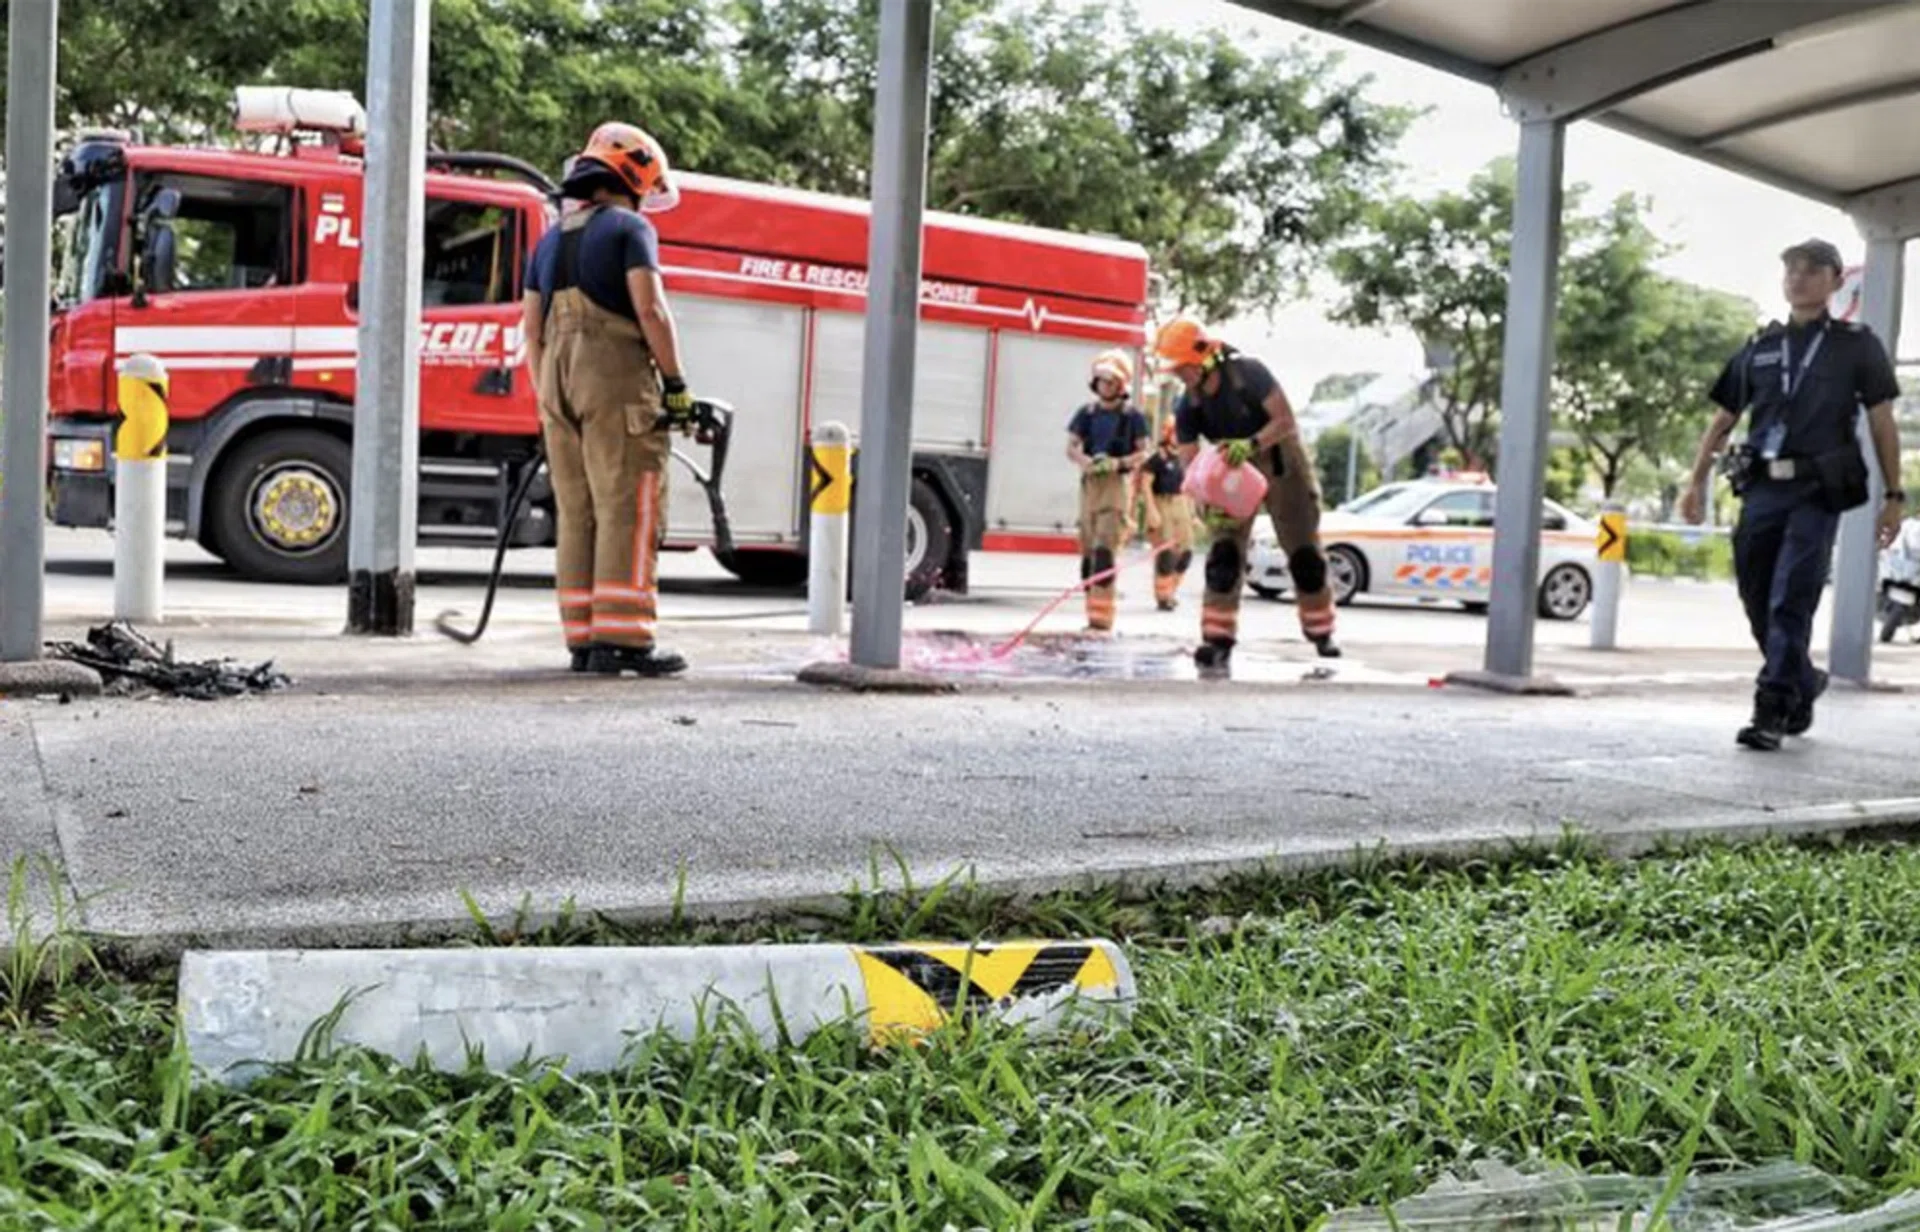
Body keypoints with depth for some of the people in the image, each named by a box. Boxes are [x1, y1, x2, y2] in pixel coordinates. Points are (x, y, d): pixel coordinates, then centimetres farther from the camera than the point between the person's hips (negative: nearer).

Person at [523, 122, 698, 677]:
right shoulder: (629, 228, -1)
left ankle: (584, 639, 8)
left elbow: (533, 329, 17)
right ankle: (622, 639, -12)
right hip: (617, 380, -7)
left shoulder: (550, 240, 20)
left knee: (576, 515, 7)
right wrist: (677, 384, -10)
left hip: (559, 382, 7)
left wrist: (547, 402, 19)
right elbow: (650, 308, -13)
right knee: (628, 512, -8)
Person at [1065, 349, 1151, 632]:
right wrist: (1086, 461, -12)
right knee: (1088, 548, 6)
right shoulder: (1087, 413, 10)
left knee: (1105, 549, -15)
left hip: (1117, 483, -5)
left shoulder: (1133, 416, 0)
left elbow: (1143, 453, 1)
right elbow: (1071, 448, 9)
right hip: (1089, 481, 5)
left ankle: (1101, 615, -17)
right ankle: (1093, 612, 15)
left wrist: (1118, 463, -16)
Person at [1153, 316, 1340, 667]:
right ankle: (1218, 639, -13)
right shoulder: (1187, 408, -13)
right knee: (1224, 553, -12)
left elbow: (1286, 421, -28)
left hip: (1280, 462, -3)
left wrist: (1250, 444, -44)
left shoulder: (1247, 373, -26)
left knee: (1304, 553, 4)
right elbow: (1190, 463, -15)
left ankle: (1321, 633, 19)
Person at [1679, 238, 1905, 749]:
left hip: (1817, 492, -4)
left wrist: (1894, 496, 0)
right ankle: (1804, 686, 30)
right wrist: (1696, 483, 9)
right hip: (1760, 490, 4)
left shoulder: (1857, 345, 6)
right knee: (1758, 604, 7)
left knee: (1790, 603, -11)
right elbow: (1722, 421, 17)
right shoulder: (1760, 347, 15)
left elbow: (1883, 424, 5)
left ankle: (1773, 711, -8)